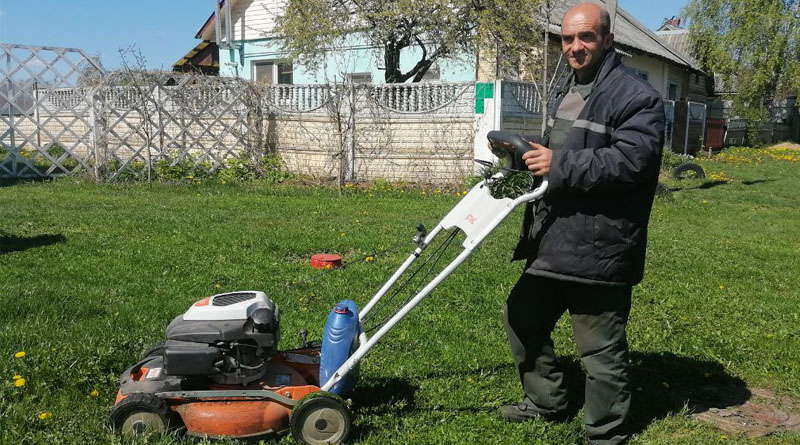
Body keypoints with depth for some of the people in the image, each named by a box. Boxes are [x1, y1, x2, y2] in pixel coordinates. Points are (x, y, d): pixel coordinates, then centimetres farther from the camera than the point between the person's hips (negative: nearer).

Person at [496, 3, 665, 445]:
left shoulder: (636, 96, -12)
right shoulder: (567, 90, 18)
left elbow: (630, 159, -24)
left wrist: (559, 166, -22)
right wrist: (533, 156, 11)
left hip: (598, 247, -9)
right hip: (552, 241, 10)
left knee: (601, 347, 2)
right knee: (522, 317, 21)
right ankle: (546, 401, 40)